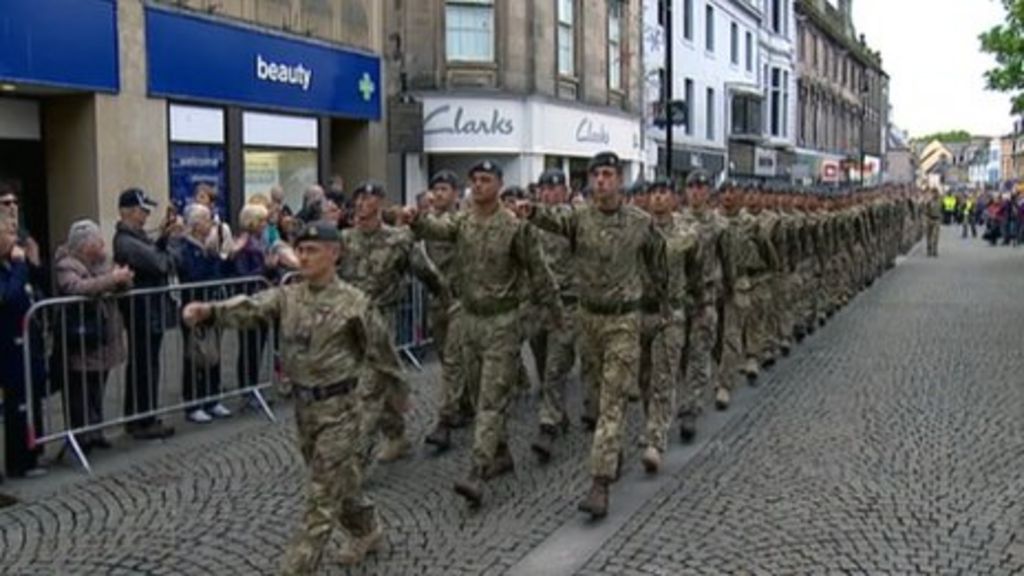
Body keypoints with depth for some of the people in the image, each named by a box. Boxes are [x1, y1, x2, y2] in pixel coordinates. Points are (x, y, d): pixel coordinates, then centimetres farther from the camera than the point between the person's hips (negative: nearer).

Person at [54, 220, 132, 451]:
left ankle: (95, 431, 25)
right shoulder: (66, 266, -14)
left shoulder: (100, 262, 10)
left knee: (97, 390, 15)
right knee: (80, 393, 0)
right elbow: (78, 288, -33)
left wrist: (123, 280, -10)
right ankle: (80, 436, 6)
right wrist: (112, 279, -35)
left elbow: (114, 287, 14)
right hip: (81, 343, -8)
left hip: (102, 339, 8)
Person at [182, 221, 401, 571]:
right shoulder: (288, 296, 2)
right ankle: (367, 531, 42)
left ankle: (297, 568, 4)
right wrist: (209, 310, -33)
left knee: (322, 495, -2)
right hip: (303, 404, 6)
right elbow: (250, 308, -14)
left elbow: (380, 352, -4)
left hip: (337, 406, -6)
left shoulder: (353, 303, -11)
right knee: (339, 480, 21)